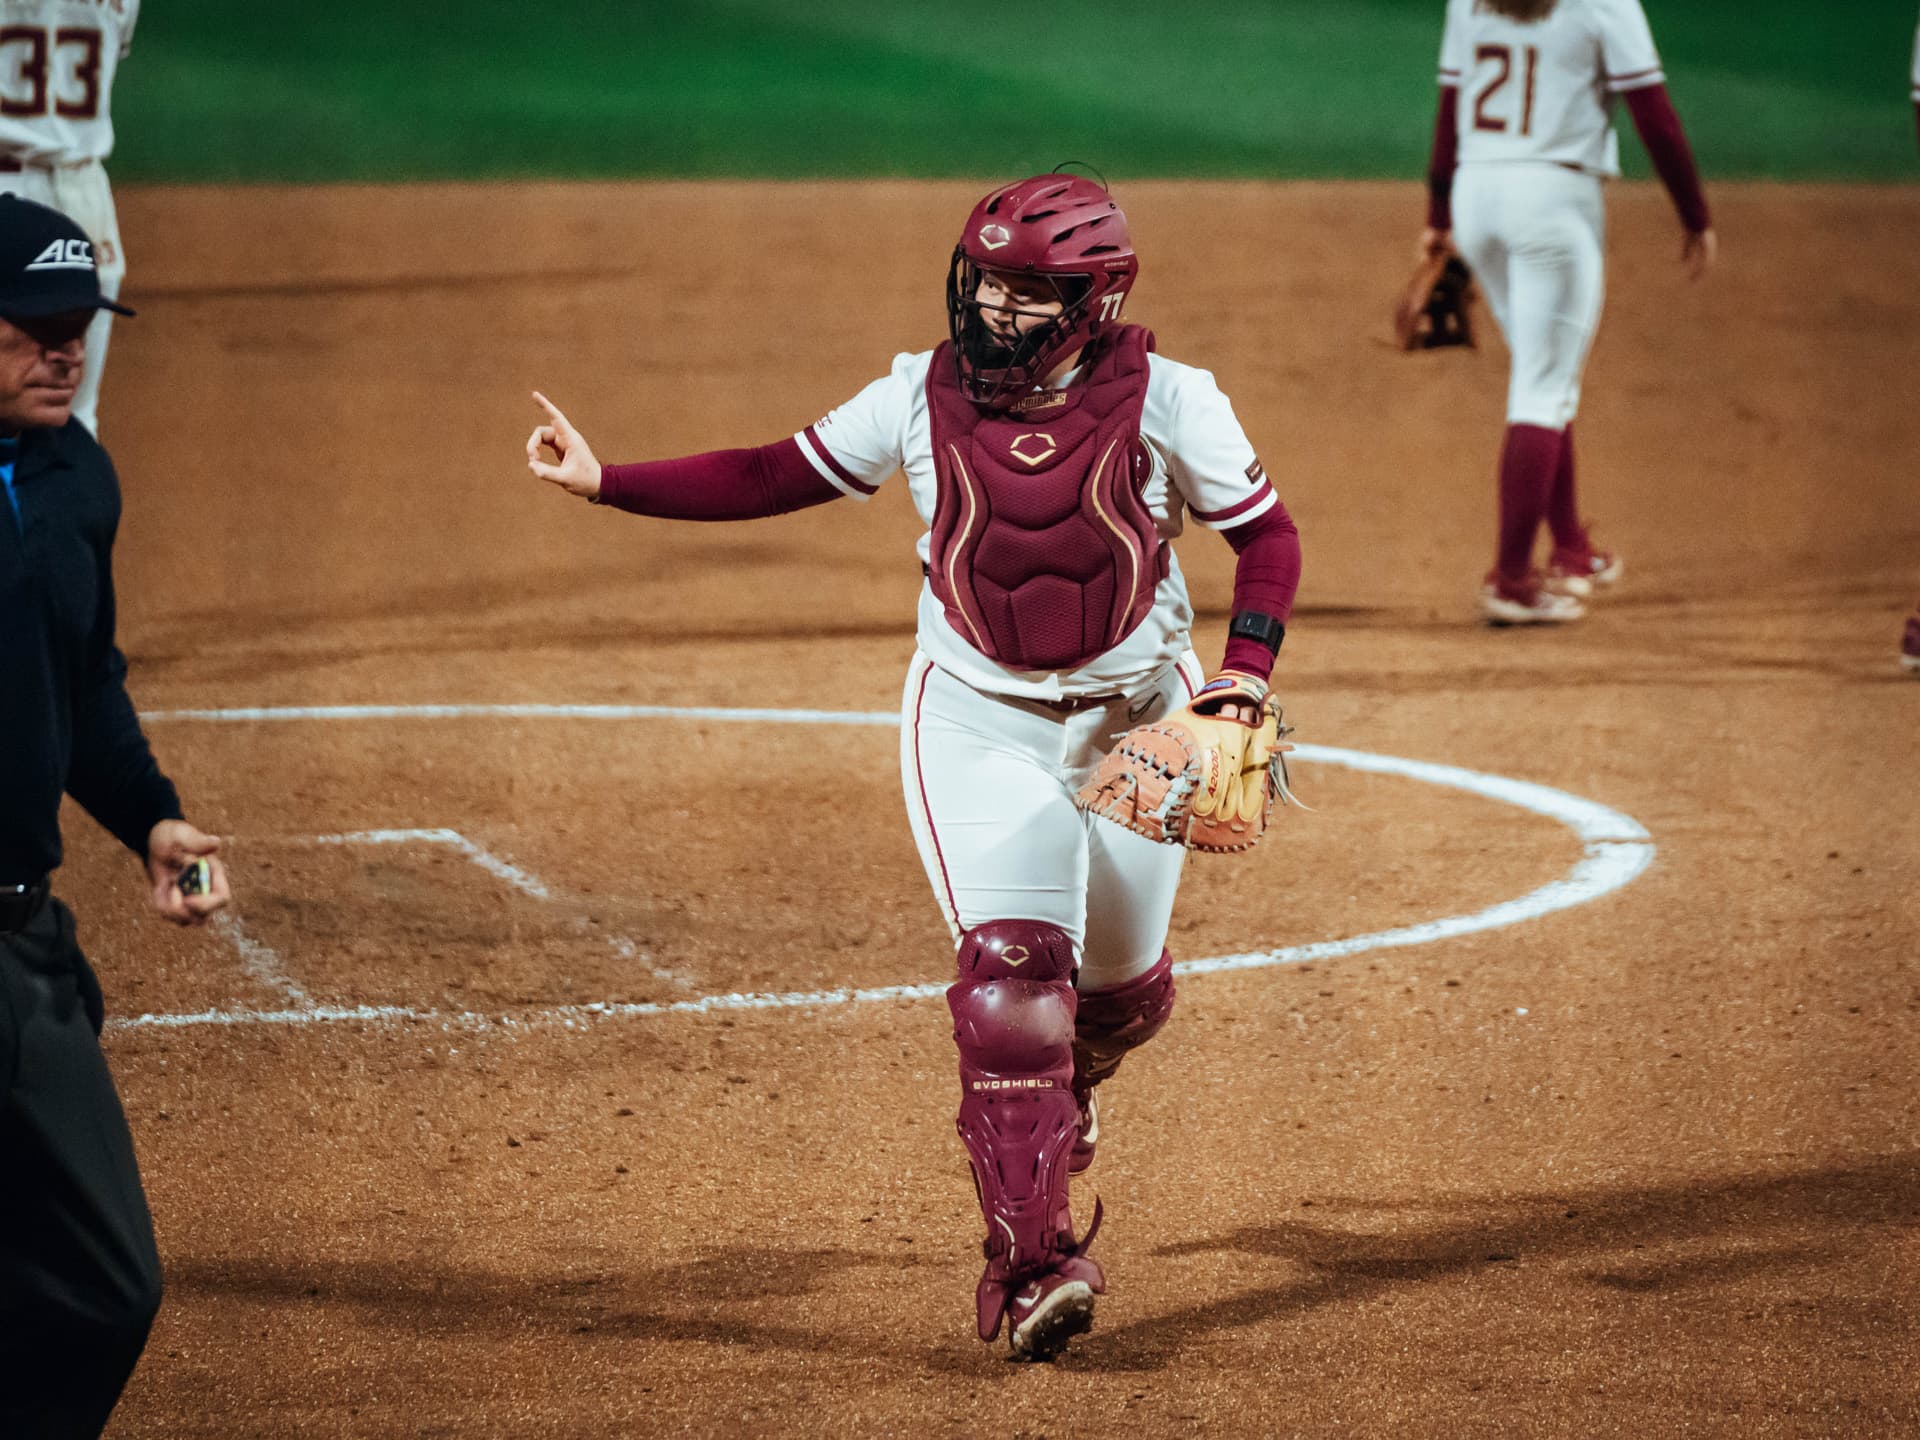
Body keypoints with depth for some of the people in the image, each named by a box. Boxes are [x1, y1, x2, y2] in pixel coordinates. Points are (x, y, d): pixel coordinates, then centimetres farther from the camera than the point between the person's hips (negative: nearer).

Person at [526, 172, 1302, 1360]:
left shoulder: (1165, 403, -13)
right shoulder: (925, 396, -8)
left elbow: (1267, 534, -3)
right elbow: (779, 477, -1)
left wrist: (1246, 674, -18)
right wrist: (606, 482, -8)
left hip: (1138, 717, 1)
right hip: (979, 718, -1)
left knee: (1124, 991, 13)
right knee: (1010, 976, -16)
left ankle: (1066, 1087, 51)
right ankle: (1031, 1260, -15)